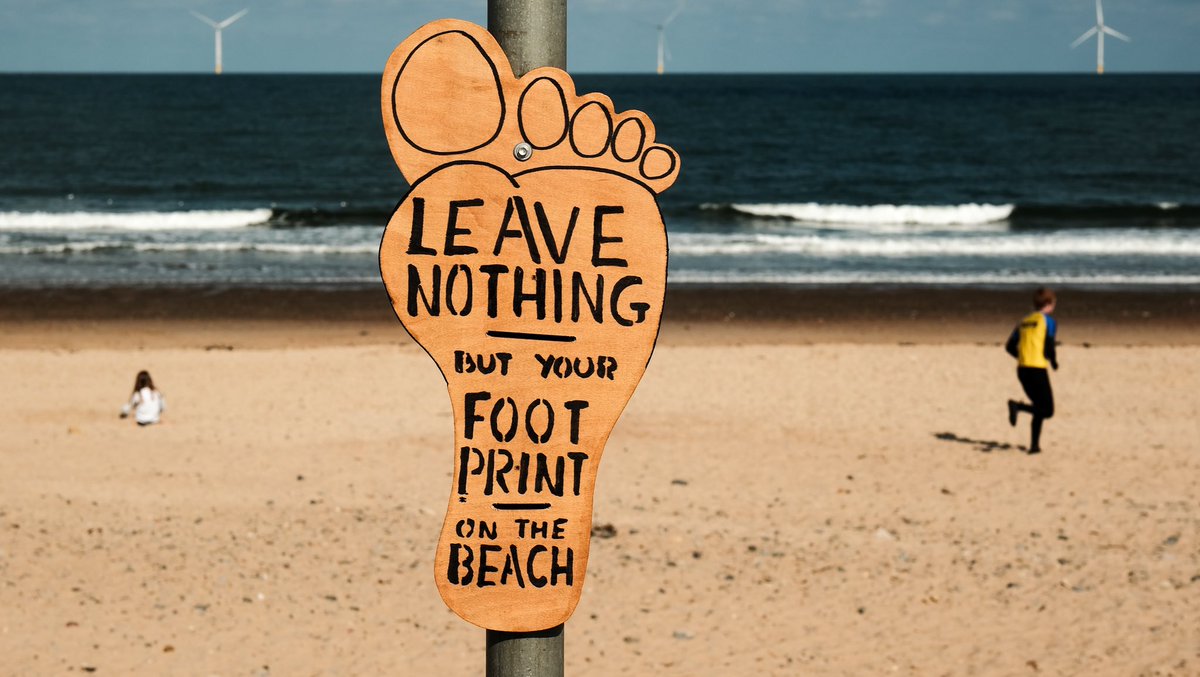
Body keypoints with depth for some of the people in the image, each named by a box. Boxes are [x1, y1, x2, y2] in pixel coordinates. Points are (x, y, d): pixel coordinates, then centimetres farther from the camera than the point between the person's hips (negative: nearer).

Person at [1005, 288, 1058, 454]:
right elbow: (1049, 348, -12)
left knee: (1040, 408, 17)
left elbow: (1010, 347, 12)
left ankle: (1034, 444, 9)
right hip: (1038, 370, -7)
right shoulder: (1049, 322, -3)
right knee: (1048, 410, -4)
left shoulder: (1024, 322, 15)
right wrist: (1054, 363, 7)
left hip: (1022, 370, 7)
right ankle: (1017, 406, -26)